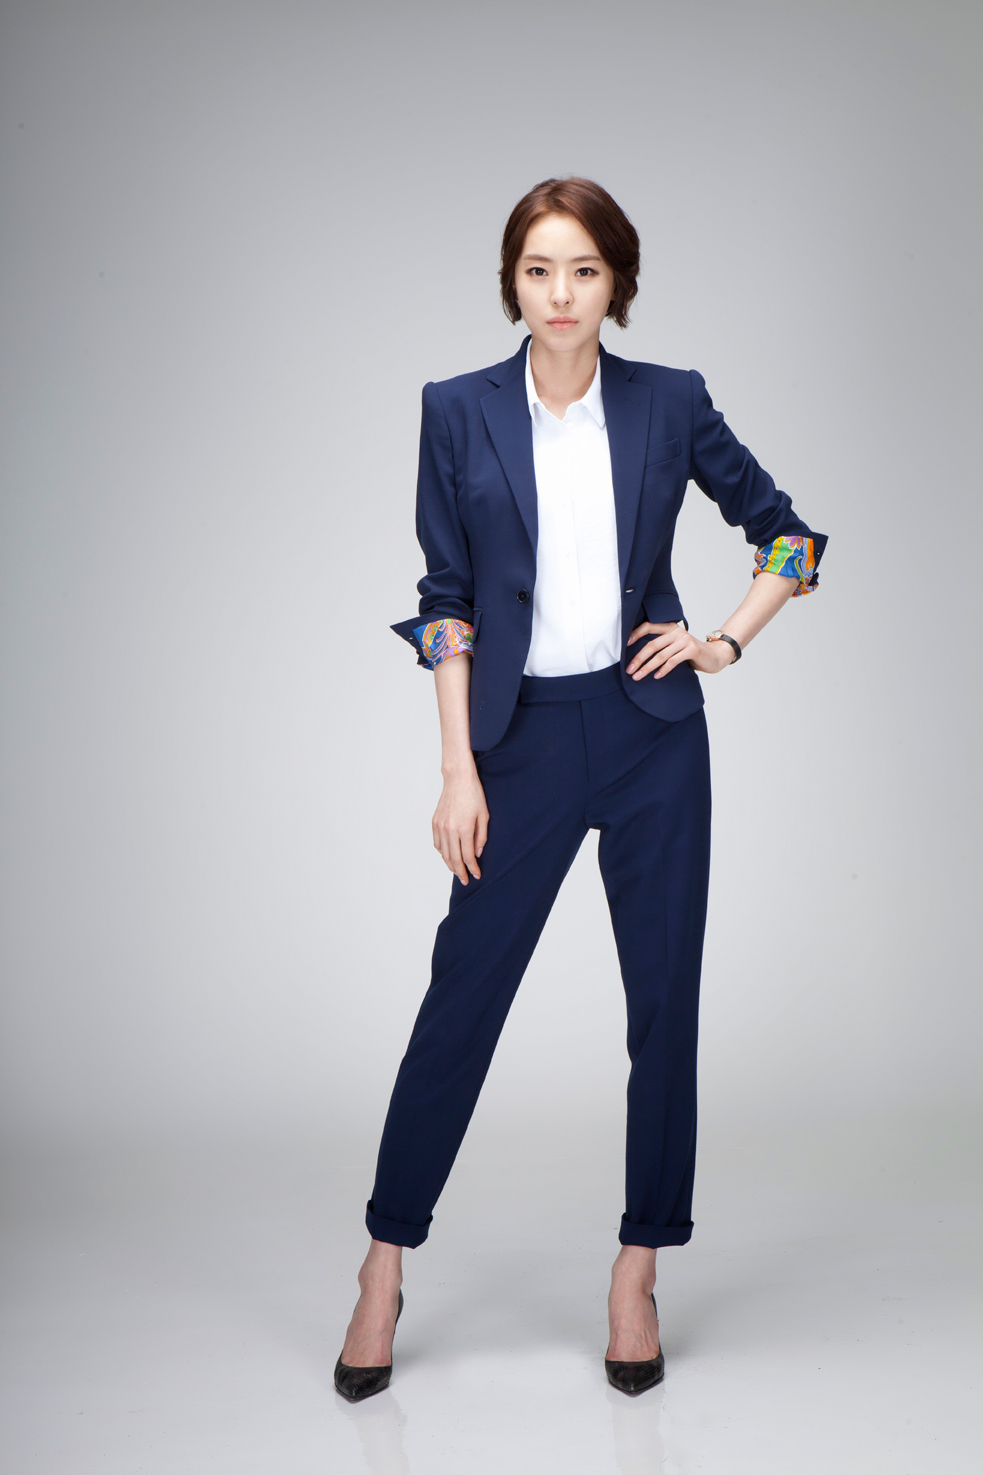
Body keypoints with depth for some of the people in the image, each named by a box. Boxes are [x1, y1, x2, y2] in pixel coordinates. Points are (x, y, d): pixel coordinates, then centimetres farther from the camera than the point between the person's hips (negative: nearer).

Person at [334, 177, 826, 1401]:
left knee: (665, 1002, 5)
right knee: (461, 995, 3)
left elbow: (787, 531, 13)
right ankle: (385, 1266, 18)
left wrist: (728, 639, 0)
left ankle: (637, 1275, 22)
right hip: (523, 737, -1)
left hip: (653, 732, 1)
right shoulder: (459, 413, 1)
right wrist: (458, 769, -5)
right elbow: (446, 603, 0)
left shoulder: (670, 404, 2)